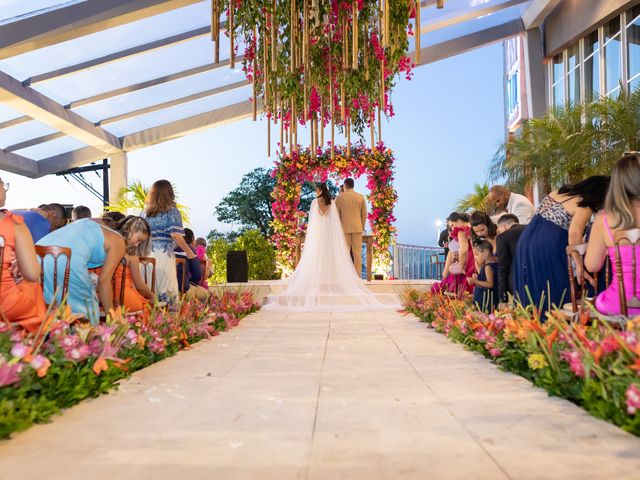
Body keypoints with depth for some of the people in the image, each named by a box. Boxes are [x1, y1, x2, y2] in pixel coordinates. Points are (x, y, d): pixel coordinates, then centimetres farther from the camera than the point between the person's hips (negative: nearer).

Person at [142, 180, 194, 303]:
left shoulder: (146, 211, 12)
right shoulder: (172, 211, 0)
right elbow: (176, 235, -10)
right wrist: (189, 252, 1)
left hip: (146, 254, 4)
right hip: (164, 254, -4)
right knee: (168, 291, 1)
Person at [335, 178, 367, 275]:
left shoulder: (339, 197, -3)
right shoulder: (361, 197, 1)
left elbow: (336, 214, 0)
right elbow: (364, 214, 3)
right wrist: (362, 227, 14)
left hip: (344, 228, -1)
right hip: (357, 228, 1)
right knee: (357, 253, 3)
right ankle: (358, 275, 4)